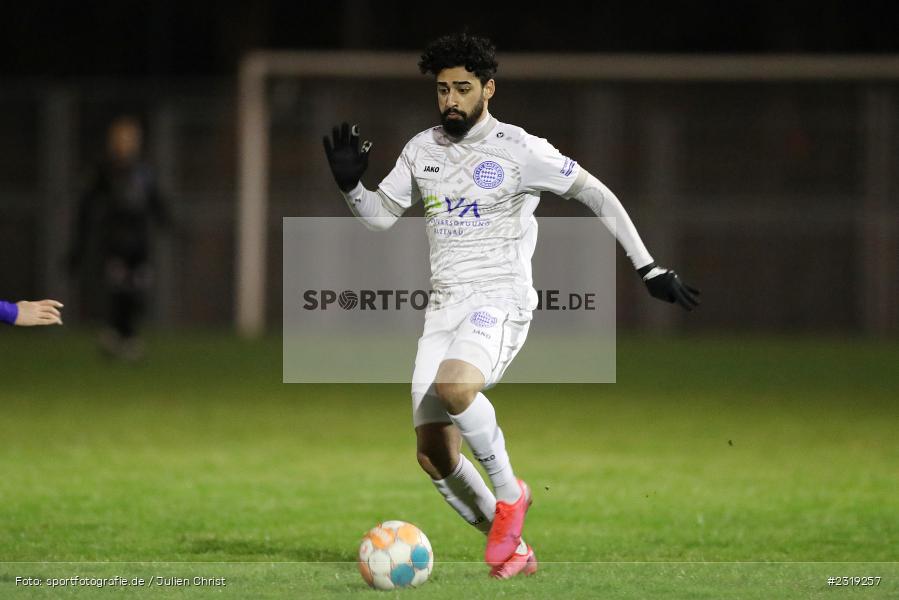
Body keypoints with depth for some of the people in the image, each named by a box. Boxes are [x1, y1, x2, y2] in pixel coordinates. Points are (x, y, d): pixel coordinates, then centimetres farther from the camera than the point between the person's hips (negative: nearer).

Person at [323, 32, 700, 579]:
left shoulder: (519, 149, -5)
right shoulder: (423, 149, 12)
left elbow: (597, 195, 0)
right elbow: (381, 215, 21)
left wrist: (649, 268, -2)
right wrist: (350, 184, 0)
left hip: (500, 302, -6)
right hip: (444, 308, 6)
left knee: (452, 387, -35)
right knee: (434, 453, -5)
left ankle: (509, 493, -12)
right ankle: (513, 550, 11)